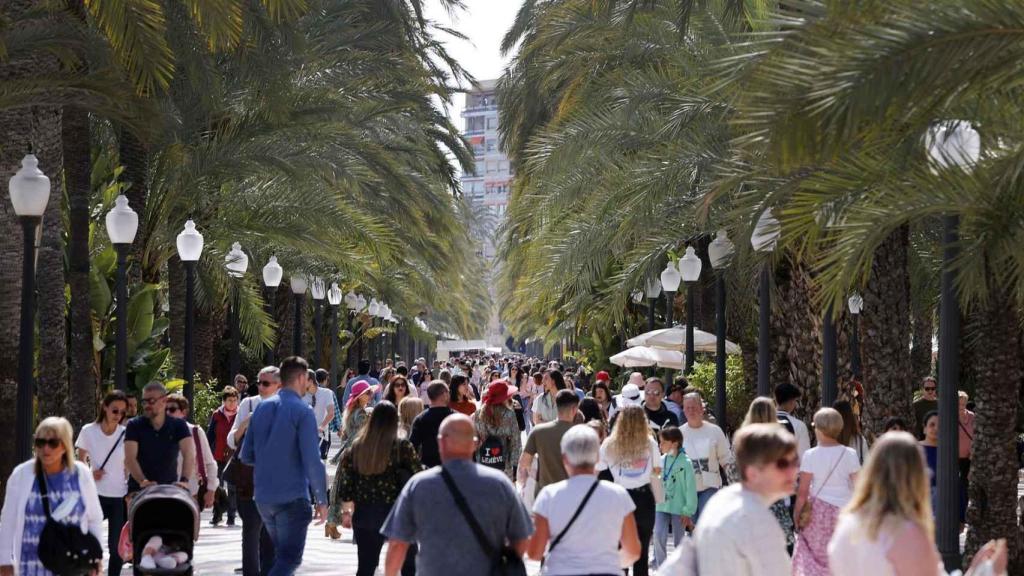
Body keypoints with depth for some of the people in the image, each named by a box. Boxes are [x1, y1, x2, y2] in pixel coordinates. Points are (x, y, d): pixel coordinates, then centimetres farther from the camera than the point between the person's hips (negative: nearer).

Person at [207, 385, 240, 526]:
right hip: (218, 457, 1)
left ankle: (231, 516, 11)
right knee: (217, 487, 3)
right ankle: (217, 514, 15)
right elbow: (210, 435, 5)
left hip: (234, 457, -1)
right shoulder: (217, 415, 1)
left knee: (233, 488, 4)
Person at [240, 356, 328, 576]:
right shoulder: (302, 411, -11)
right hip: (292, 497, -7)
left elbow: (247, 455, 12)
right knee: (290, 558, -5)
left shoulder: (262, 407, 9)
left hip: (263, 497, 7)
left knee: (282, 555, 20)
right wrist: (321, 500, -8)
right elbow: (312, 460, -15)